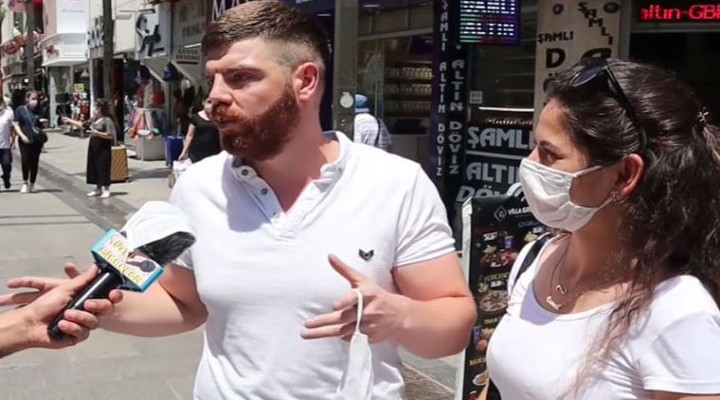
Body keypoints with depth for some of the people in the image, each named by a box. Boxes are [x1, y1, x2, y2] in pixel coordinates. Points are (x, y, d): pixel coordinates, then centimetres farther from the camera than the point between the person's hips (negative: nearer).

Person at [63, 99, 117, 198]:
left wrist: (97, 133, -23)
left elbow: (110, 135, -18)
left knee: (103, 168, -3)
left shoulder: (107, 120, -14)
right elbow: (82, 125, 20)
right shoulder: (94, 119, 10)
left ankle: (106, 189, 7)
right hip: (93, 147, 8)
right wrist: (69, 121, 22)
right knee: (94, 168, 11)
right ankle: (98, 188, 21)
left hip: (103, 148, -8)